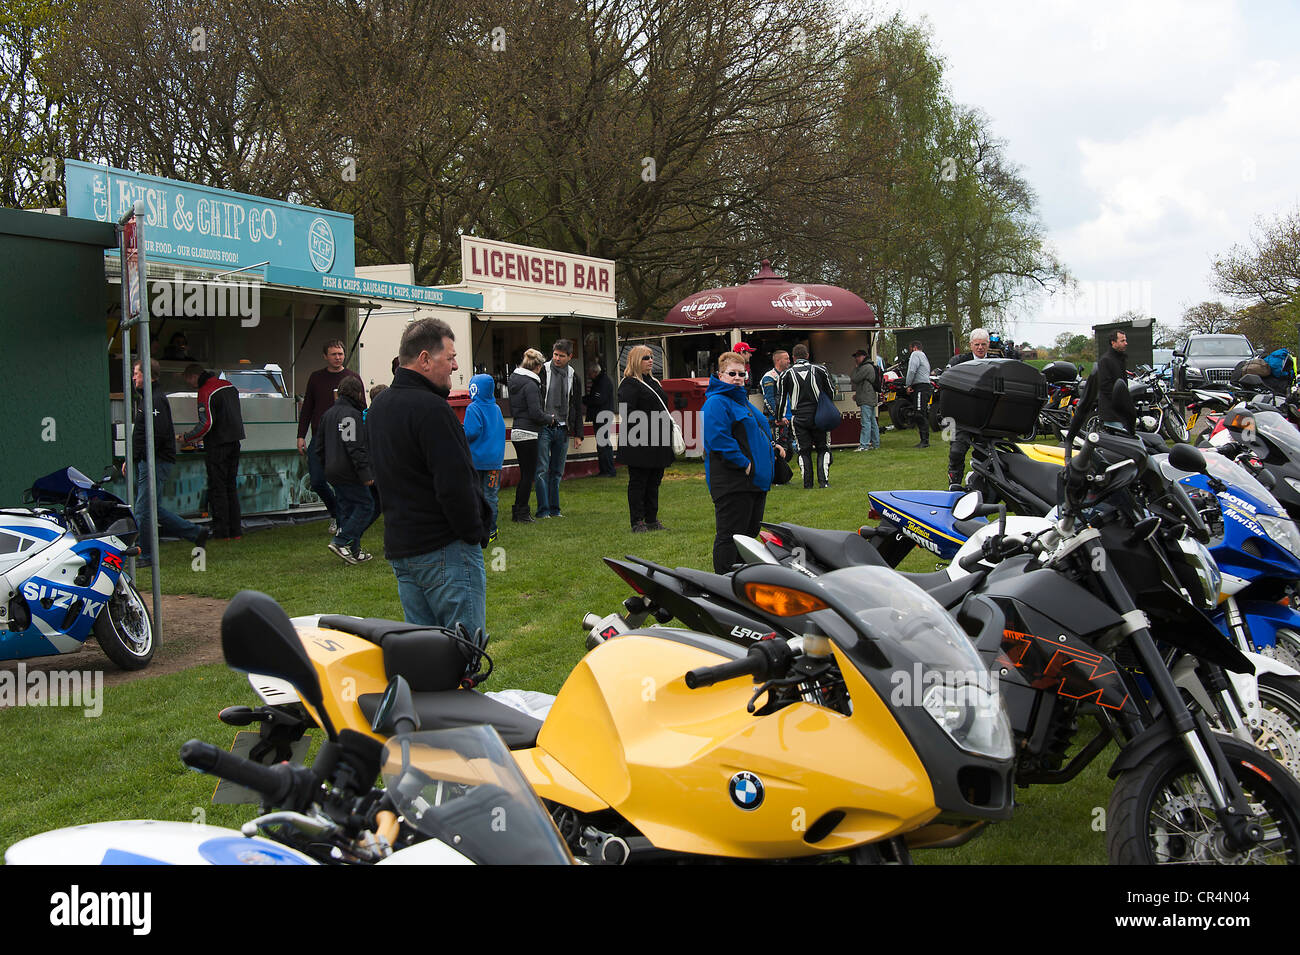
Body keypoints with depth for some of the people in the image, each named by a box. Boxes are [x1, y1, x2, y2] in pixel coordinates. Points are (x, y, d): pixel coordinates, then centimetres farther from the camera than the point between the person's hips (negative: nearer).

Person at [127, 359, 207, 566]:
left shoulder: (156, 400, -14)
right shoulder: (146, 398, 18)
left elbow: (159, 435, -23)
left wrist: (138, 456, -17)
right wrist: (131, 458, 16)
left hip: (156, 463, -10)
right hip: (145, 463, 10)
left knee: (143, 510, -5)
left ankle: (146, 555, 3)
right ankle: (196, 533, 17)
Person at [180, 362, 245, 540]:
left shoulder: (206, 392, -14)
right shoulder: (230, 386, 12)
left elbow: (206, 424, -20)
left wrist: (186, 438, -6)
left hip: (218, 445, -8)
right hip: (234, 442, 8)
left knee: (217, 488, -2)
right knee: (231, 486, 13)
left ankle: (221, 531, -1)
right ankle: (235, 530, 13)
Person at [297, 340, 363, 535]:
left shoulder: (353, 378, 4)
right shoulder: (316, 378, 10)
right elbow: (307, 408, 13)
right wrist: (301, 435, 6)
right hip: (319, 439, 2)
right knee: (317, 482, 0)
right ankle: (335, 513, 23)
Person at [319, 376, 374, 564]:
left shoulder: (328, 414, 16)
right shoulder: (352, 414, -14)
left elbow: (321, 443, 22)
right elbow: (355, 447, -22)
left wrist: (328, 467, 27)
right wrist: (365, 472, -21)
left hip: (333, 472, 9)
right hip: (349, 473, -9)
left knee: (346, 509, 12)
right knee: (366, 505, -3)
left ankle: (353, 551, 13)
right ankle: (340, 541, -12)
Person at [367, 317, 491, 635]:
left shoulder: (378, 407, 14)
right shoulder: (431, 409, -17)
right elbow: (455, 484, -22)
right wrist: (475, 533, -10)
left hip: (398, 548, 9)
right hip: (445, 549, -9)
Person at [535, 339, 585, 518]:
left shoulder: (572, 377, 12)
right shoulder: (543, 371, -2)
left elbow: (577, 407, 17)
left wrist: (578, 434, 14)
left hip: (562, 430, 4)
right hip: (544, 428, -4)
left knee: (557, 472, 8)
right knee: (542, 470, -7)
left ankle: (554, 509, 15)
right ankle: (543, 510, -4)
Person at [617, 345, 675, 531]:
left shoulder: (652, 382, 19)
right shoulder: (629, 384, -10)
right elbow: (627, 413, -19)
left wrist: (669, 428, 16)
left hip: (657, 443, 9)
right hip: (640, 445, -9)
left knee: (654, 481, 13)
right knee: (638, 482, -2)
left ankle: (652, 520, 20)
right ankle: (637, 523, 3)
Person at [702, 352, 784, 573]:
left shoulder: (742, 400, 21)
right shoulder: (716, 403, -12)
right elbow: (718, 439, -24)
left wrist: (771, 445, 17)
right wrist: (744, 464, -22)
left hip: (756, 480, 10)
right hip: (732, 483, -10)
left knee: (750, 532, 16)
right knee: (730, 536, -8)